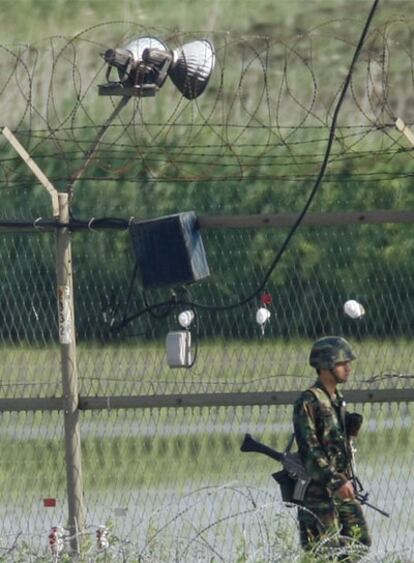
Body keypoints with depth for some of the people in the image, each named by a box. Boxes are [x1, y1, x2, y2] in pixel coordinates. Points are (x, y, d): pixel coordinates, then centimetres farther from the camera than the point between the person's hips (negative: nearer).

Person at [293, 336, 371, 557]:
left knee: (360, 544, 9)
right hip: (318, 490, -9)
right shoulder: (308, 402, -14)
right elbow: (309, 449, -20)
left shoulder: (337, 400, 14)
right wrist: (335, 481, -24)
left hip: (342, 487, 9)